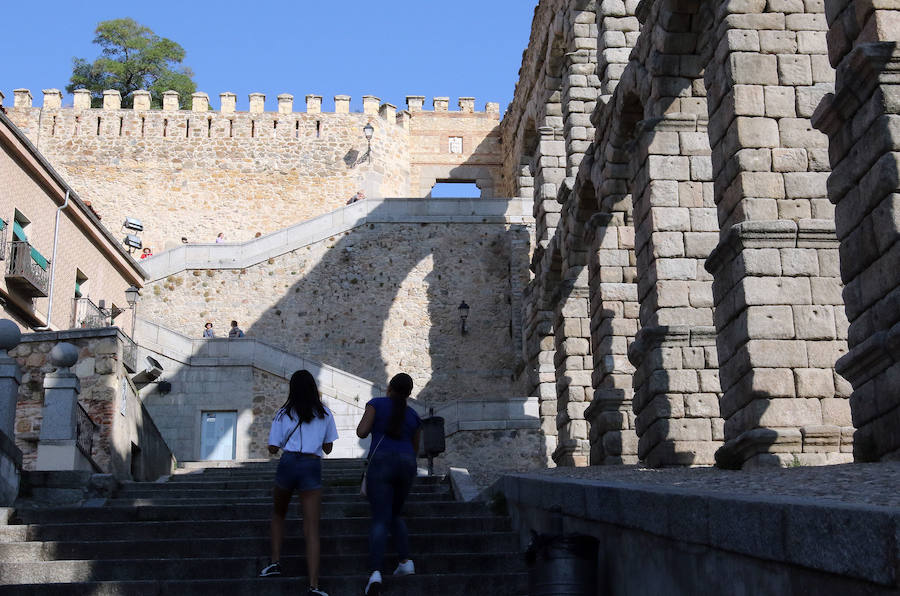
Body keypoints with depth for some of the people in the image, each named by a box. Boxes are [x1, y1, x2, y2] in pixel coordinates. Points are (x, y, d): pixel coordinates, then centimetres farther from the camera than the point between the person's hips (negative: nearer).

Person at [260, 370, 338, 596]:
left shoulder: (283, 414, 8)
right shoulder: (325, 414, 10)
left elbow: (273, 448, 6)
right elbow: (328, 448, 16)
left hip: (288, 463, 0)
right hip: (312, 466, 0)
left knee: (278, 513, 27)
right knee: (312, 528, -3)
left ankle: (275, 562, 18)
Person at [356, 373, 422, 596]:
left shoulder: (377, 403, 4)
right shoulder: (413, 416, 16)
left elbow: (361, 432, -4)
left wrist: (368, 427, 17)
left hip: (381, 464, -4)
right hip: (406, 466, 4)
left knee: (380, 521, -7)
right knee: (395, 515, 24)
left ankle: (375, 573, -25)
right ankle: (406, 561, 9)